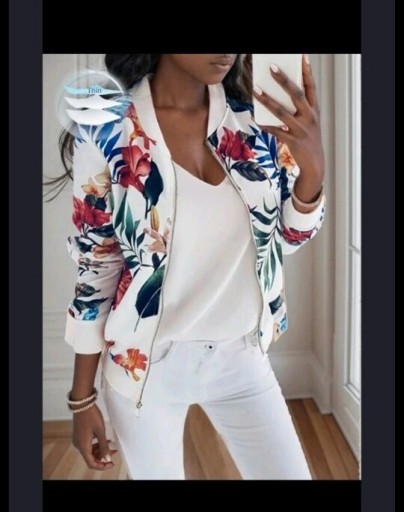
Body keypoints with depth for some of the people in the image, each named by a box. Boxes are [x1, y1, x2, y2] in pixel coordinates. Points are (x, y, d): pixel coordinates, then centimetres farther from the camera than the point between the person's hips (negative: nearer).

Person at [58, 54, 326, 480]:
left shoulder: (257, 117, -8)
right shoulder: (105, 133, -16)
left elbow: (287, 238, 1)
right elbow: (95, 270, -8)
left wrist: (312, 166, -20)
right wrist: (82, 397, -1)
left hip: (241, 356, 3)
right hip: (145, 364, -2)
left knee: (291, 472, 12)